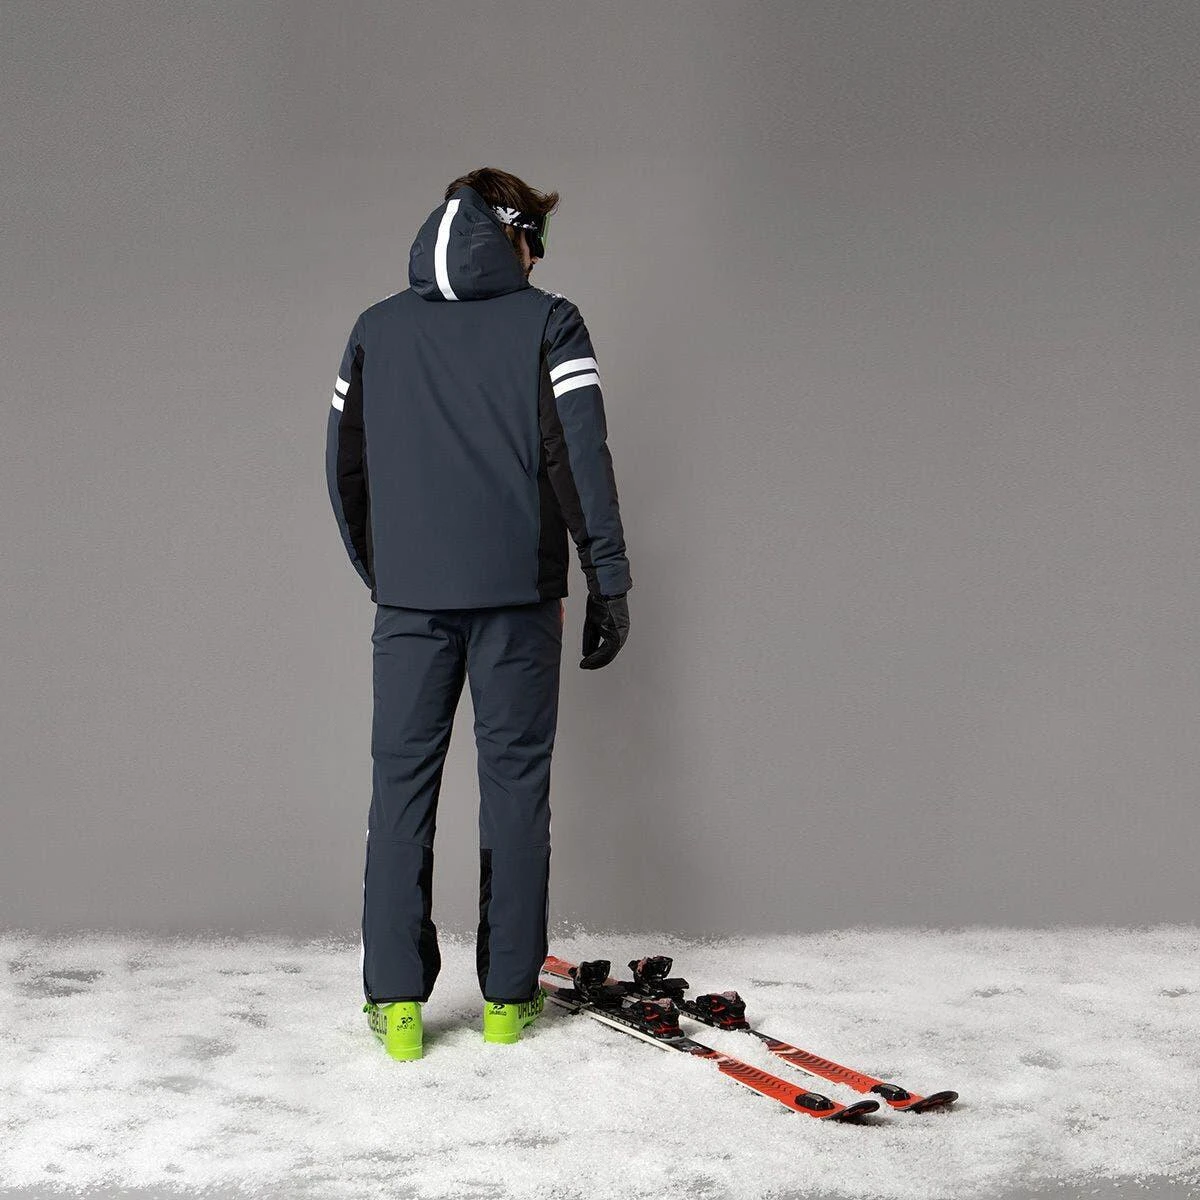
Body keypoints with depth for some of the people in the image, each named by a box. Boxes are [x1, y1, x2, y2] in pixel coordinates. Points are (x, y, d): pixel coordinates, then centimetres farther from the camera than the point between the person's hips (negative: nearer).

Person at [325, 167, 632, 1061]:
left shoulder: (376, 328, 12)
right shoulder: (546, 322, 1)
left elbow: (344, 465, 12)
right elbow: (580, 454, -7)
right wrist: (610, 581, -4)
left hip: (409, 596, 2)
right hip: (518, 592, -2)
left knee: (402, 784, 6)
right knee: (516, 783, 6)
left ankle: (397, 1003, 4)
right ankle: (509, 996, 11)